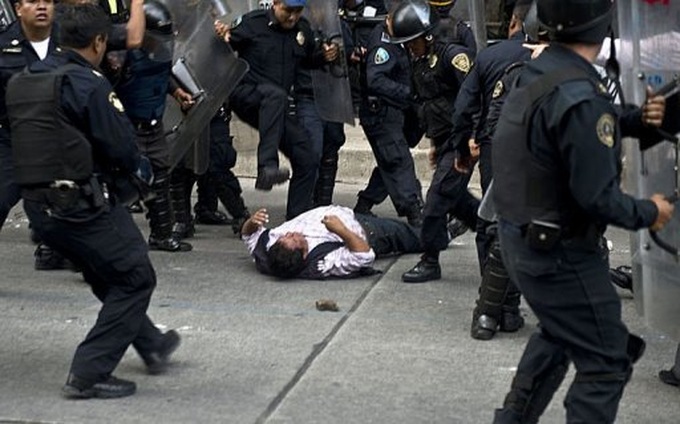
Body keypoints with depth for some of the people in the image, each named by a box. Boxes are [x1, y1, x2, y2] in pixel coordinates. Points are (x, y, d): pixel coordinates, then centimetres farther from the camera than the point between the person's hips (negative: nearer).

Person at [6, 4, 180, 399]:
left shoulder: (22, 82, 10)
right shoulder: (90, 84, -15)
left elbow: (35, 142, 13)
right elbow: (121, 147, -17)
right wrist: (141, 170, 6)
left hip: (38, 203, 9)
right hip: (82, 202, -9)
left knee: (109, 276, 25)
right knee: (136, 278, 4)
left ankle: (152, 344, 41)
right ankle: (89, 374, 0)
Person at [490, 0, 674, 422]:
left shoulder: (534, 73, 1)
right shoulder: (580, 97, -27)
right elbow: (597, 196, -25)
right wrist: (648, 213, -8)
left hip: (521, 237, 10)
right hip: (560, 253, -10)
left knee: (560, 334, 30)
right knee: (606, 364, 2)